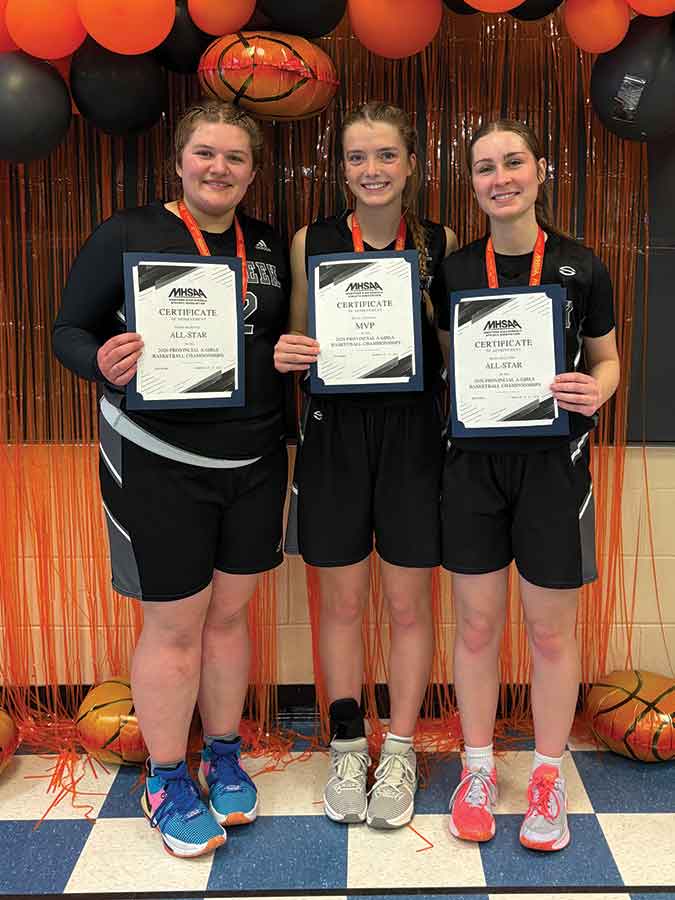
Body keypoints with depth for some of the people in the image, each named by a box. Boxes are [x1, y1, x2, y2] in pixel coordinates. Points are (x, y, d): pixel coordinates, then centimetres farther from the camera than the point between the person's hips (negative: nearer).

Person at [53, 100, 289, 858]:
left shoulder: (268, 246, 8)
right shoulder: (127, 235, -6)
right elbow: (69, 330, -5)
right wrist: (103, 363, -25)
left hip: (254, 461, 4)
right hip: (158, 462, -4)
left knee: (228, 614, 15)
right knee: (174, 625, 5)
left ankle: (223, 758, 34)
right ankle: (166, 780, 26)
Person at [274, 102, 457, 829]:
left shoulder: (441, 243, 2)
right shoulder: (310, 242, 2)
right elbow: (298, 345, 8)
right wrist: (286, 355, -13)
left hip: (412, 434, 0)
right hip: (335, 433, 0)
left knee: (408, 602, 8)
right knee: (341, 600, 9)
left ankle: (399, 752, 26)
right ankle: (347, 748, 27)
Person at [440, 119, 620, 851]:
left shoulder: (581, 268, -2)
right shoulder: (454, 269, 2)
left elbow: (605, 358, 7)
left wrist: (596, 391, -14)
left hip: (552, 461, -1)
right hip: (473, 462, 2)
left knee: (550, 629, 8)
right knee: (476, 624, 9)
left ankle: (547, 776, 29)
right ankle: (478, 769, 29)